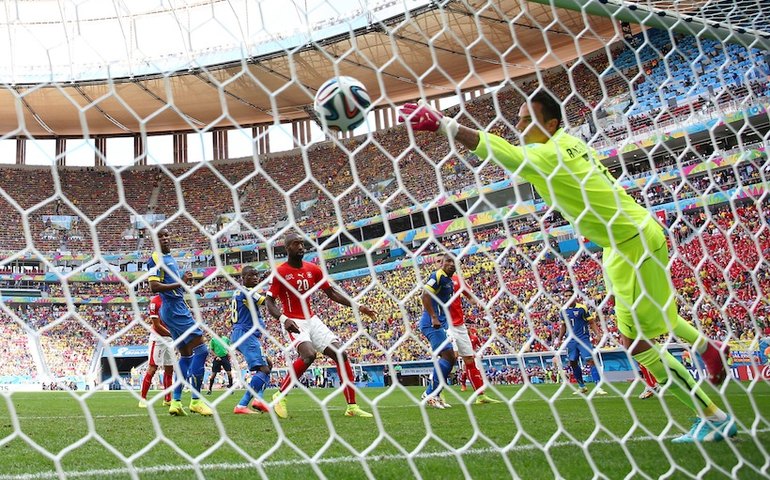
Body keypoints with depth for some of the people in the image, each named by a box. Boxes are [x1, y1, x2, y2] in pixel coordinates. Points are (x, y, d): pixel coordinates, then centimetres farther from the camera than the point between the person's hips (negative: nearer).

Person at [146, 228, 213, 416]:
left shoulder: (171, 258, 19)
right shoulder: (156, 259, -9)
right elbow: (154, 286, -19)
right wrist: (180, 283, -21)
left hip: (178, 307, 10)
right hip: (173, 308, -10)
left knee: (186, 355, 11)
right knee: (201, 349, -11)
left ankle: (176, 402, 12)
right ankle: (196, 400, -7)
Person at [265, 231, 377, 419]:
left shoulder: (313, 269, 5)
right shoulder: (280, 272, -10)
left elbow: (331, 293, 13)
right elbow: (269, 302, -11)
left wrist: (357, 306, 5)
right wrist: (283, 319, -30)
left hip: (311, 319, 6)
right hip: (293, 322, -6)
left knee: (341, 354, -5)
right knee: (309, 354, -32)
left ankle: (352, 406, 1)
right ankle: (280, 396, -12)